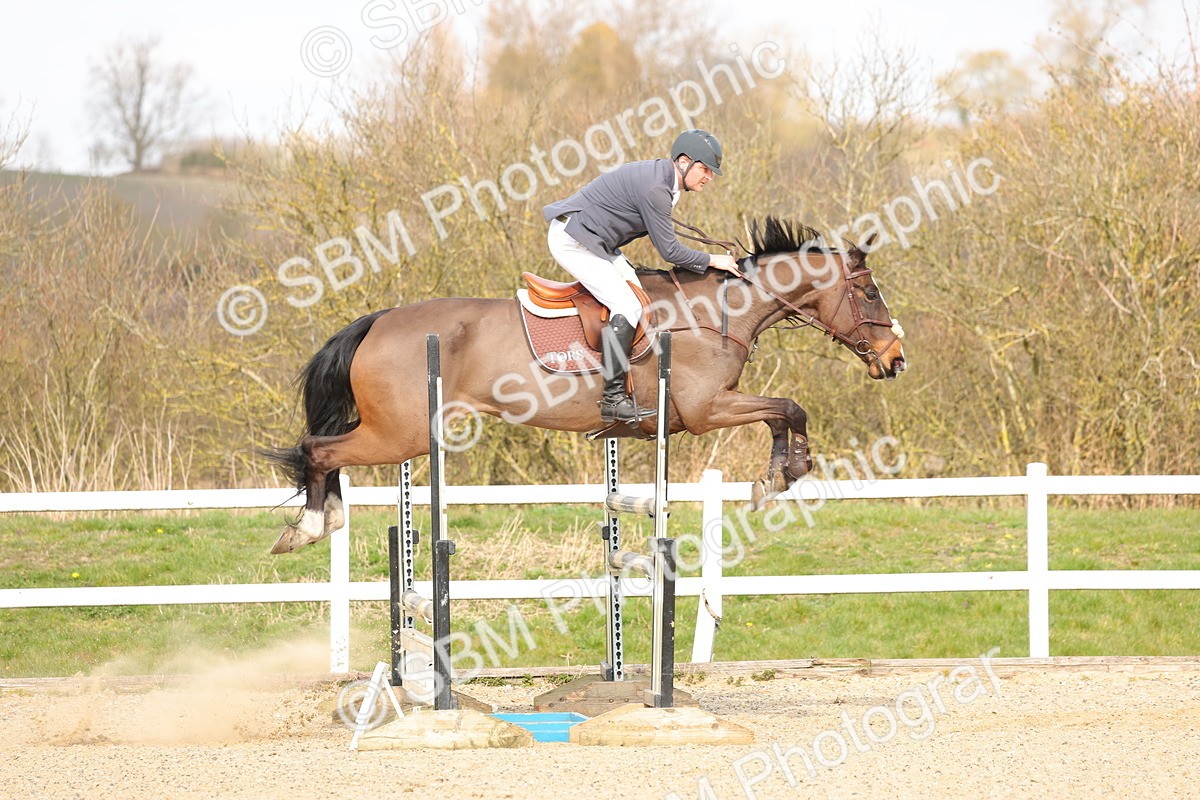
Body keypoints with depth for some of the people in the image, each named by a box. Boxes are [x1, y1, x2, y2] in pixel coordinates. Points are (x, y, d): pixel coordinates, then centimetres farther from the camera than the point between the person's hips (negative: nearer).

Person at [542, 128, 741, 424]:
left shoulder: (661, 178, 9)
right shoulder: (654, 188, -24)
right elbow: (670, 251, -19)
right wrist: (713, 261, -9)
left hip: (595, 242, 11)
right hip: (573, 241, -11)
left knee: (640, 297, 7)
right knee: (627, 308, -17)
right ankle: (612, 399, -19)